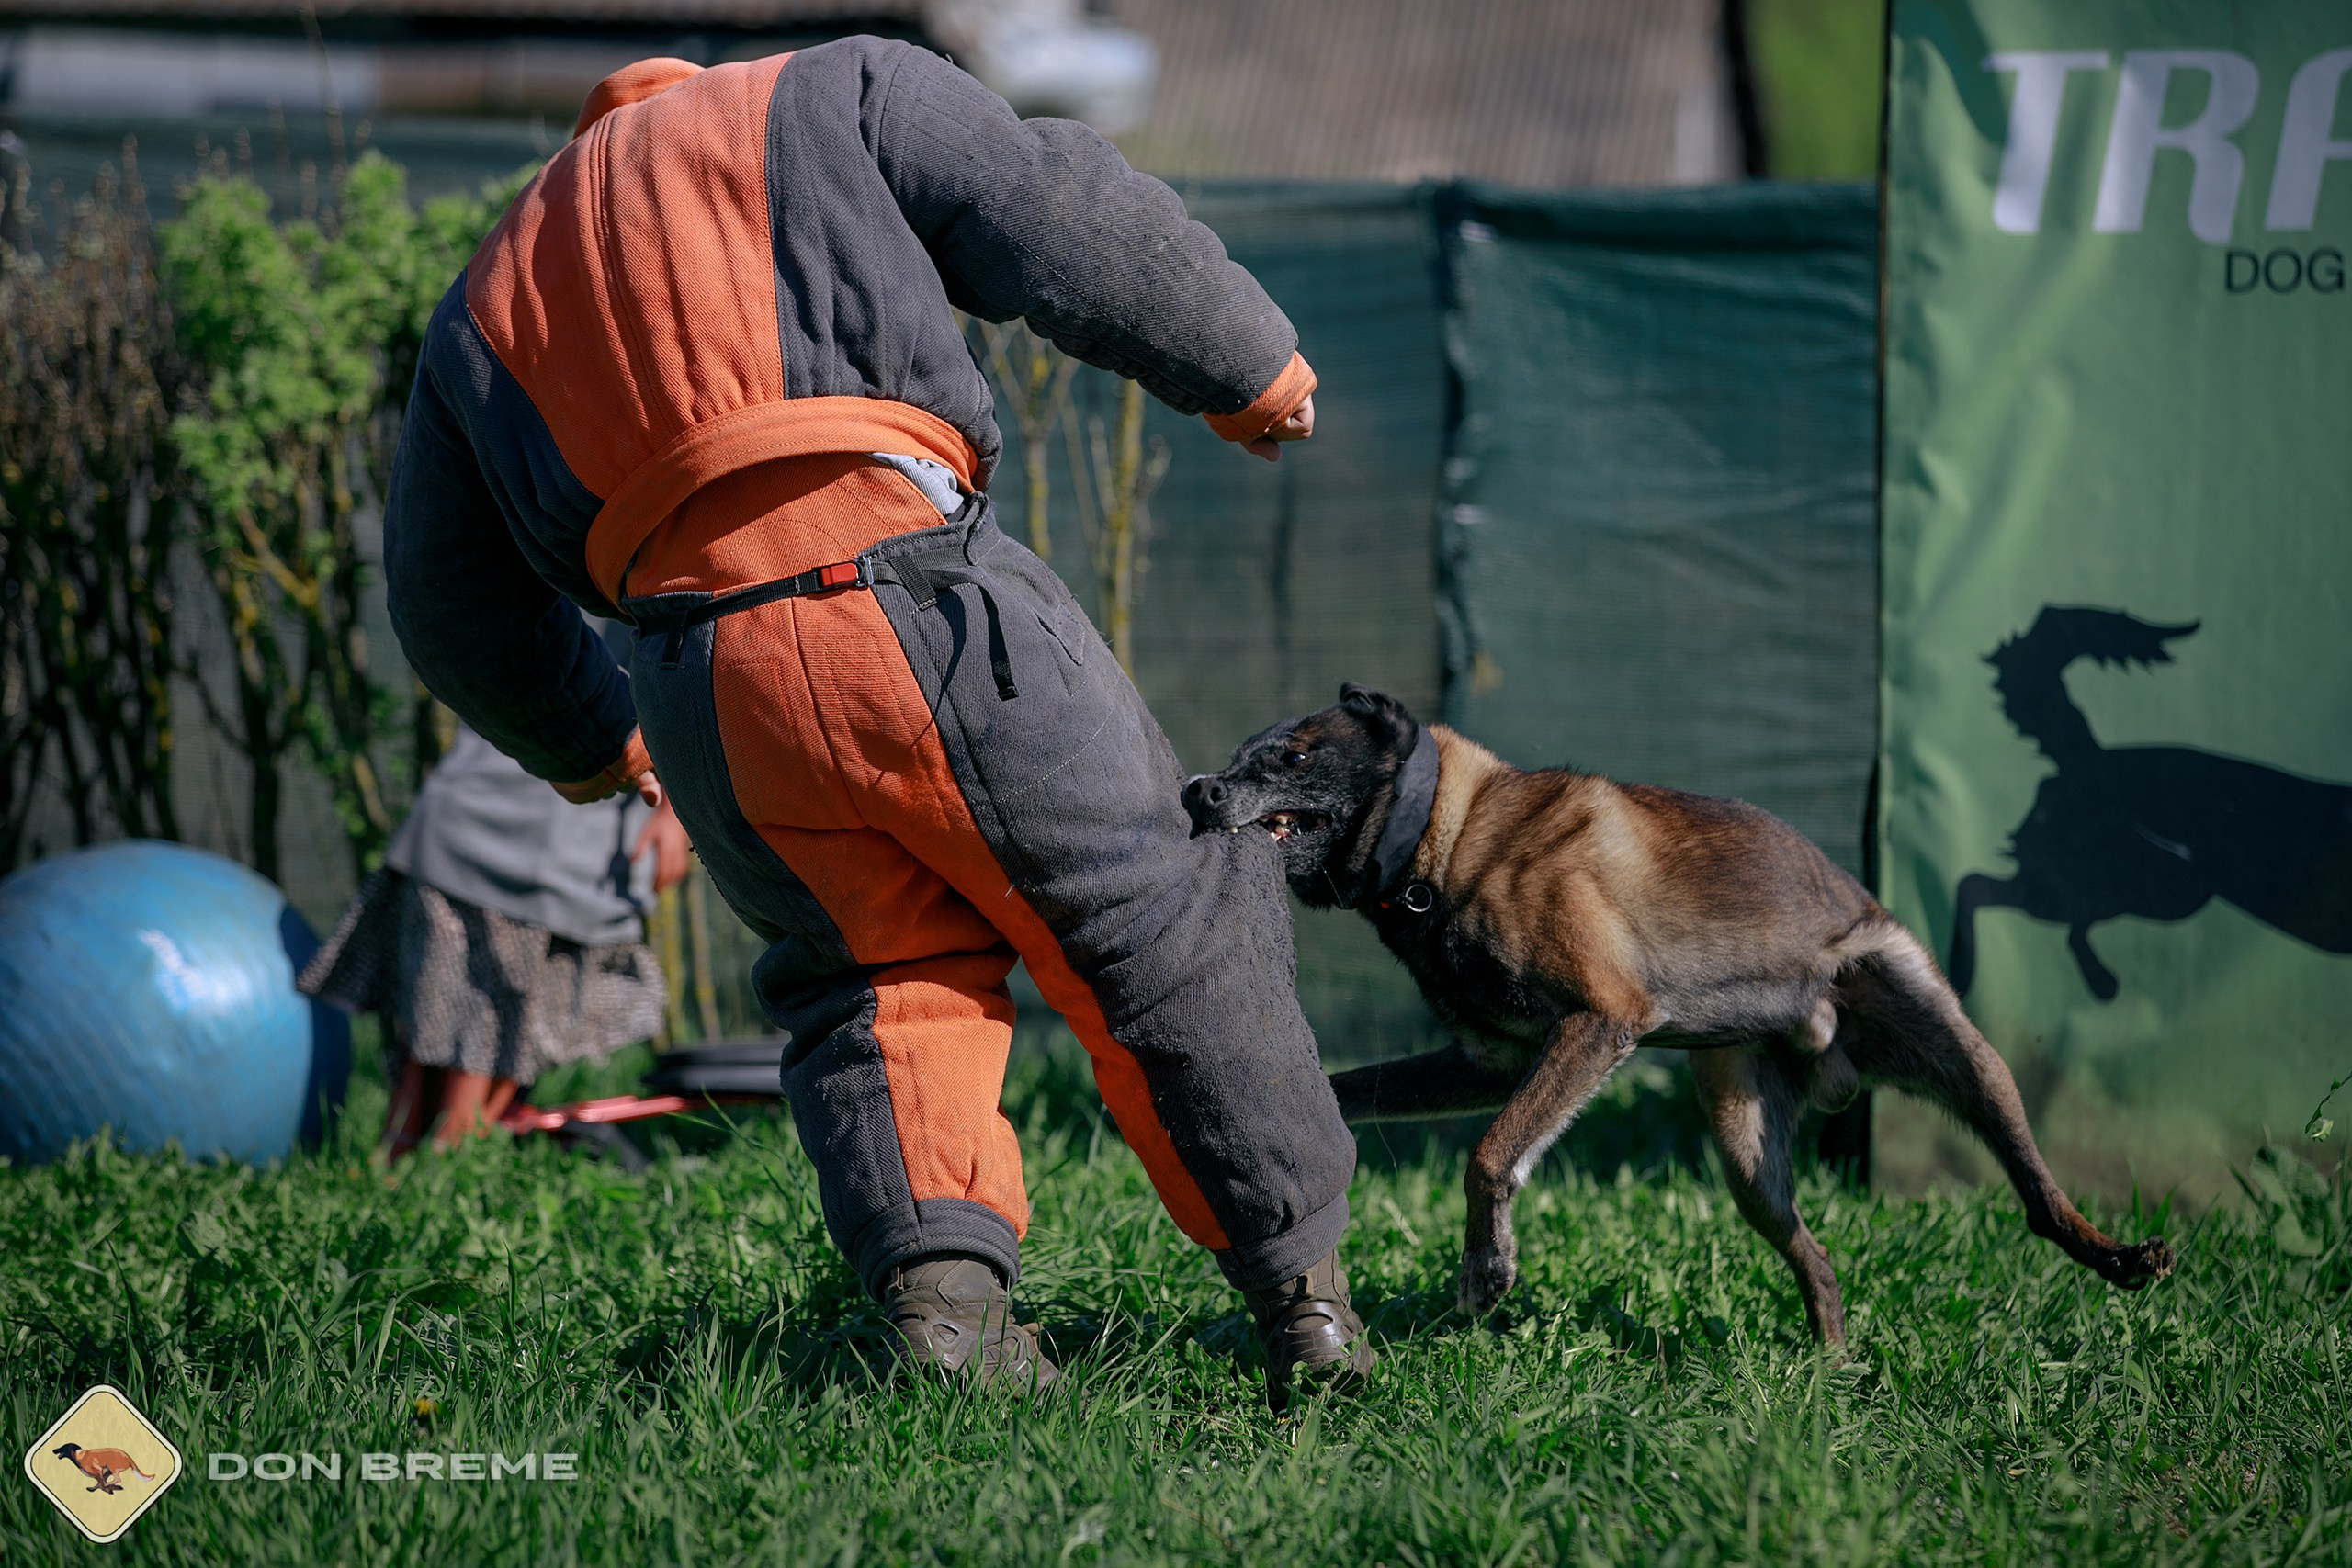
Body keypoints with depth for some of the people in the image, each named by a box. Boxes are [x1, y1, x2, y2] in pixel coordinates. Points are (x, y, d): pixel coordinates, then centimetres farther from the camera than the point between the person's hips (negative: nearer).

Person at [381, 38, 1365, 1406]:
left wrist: (586, 741, 50)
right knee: (1161, 934, 8)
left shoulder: (484, 309, 30)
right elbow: (1067, 221, 7)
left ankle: (940, 1285, -5)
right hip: (914, 594, -3)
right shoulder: (838, 93, 19)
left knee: (873, 982, 19)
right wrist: (1252, 368, 18)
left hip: (708, 686, 4)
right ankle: (1305, 1299, 10)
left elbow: (455, 607, 34)